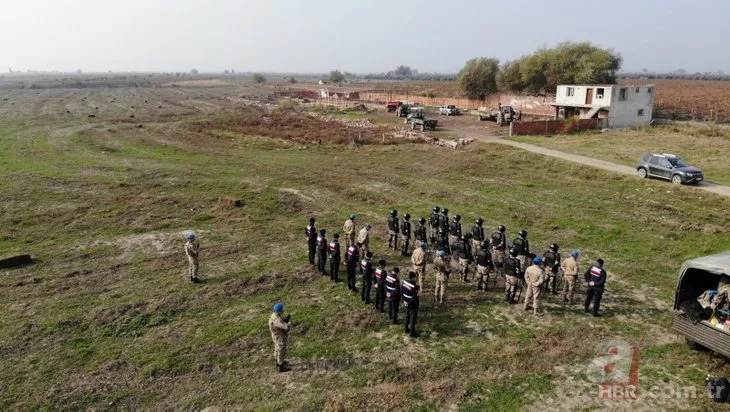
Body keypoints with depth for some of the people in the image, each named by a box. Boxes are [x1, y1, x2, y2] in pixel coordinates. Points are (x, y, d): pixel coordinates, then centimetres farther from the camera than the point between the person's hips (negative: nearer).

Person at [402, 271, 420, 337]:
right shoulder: (414, 286, -31)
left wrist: (404, 300, 8)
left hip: (407, 302, 7)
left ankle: (407, 329, 40)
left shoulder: (404, 282, -8)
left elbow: (401, 292, 2)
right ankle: (412, 333, 16)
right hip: (412, 304, -7)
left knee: (408, 316, 25)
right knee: (413, 317, 7)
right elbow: (414, 297, -28)